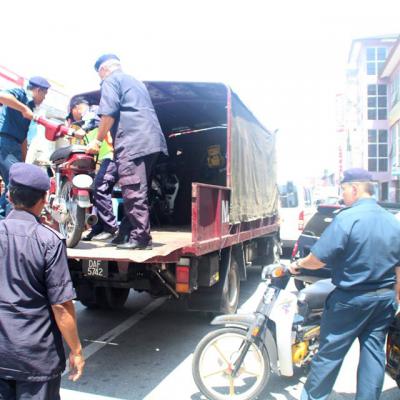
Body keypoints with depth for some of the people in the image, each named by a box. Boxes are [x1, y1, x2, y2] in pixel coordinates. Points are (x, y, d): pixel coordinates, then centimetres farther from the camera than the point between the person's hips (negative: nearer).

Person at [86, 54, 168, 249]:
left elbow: (109, 113, -9)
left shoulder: (110, 80, 5)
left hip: (132, 142, -9)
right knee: (138, 191, 10)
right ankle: (127, 232, 17)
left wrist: (98, 140, -1)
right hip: (152, 140, 9)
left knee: (134, 192, -11)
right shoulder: (134, 81, 31)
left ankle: (141, 237, -12)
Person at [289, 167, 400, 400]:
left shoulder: (348, 218, -18)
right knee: (374, 352, 14)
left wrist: (298, 264, -1)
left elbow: (319, 259, -19)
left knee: (331, 352, 6)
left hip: (352, 298, -6)